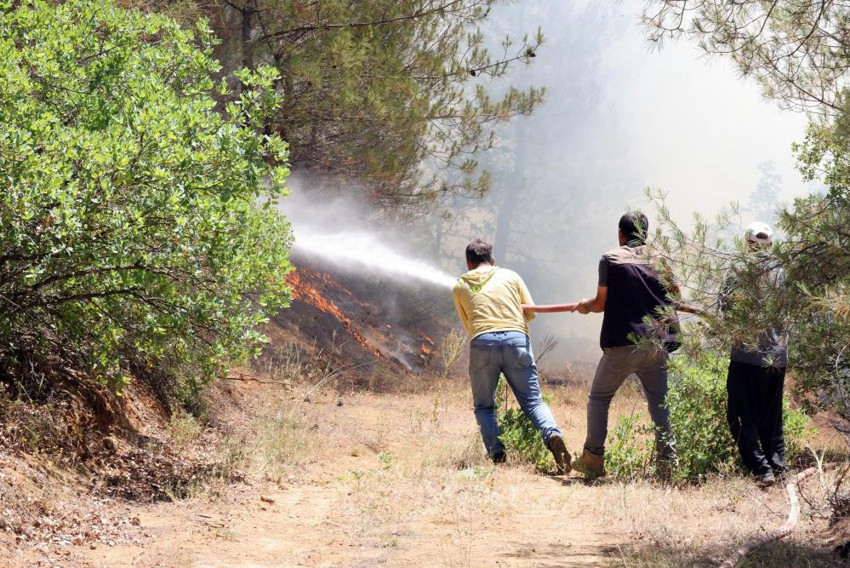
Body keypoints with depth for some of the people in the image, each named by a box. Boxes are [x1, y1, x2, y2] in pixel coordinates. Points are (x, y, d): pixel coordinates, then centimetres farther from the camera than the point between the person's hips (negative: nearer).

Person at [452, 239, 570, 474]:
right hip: (516, 339, 0)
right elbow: (531, 312, 21)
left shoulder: (460, 287, 20)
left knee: (484, 406, 14)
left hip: (482, 342, 0)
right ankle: (552, 434, -25)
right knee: (533, 401, 3)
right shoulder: (510, 276, 20)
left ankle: (496, 454, -5)